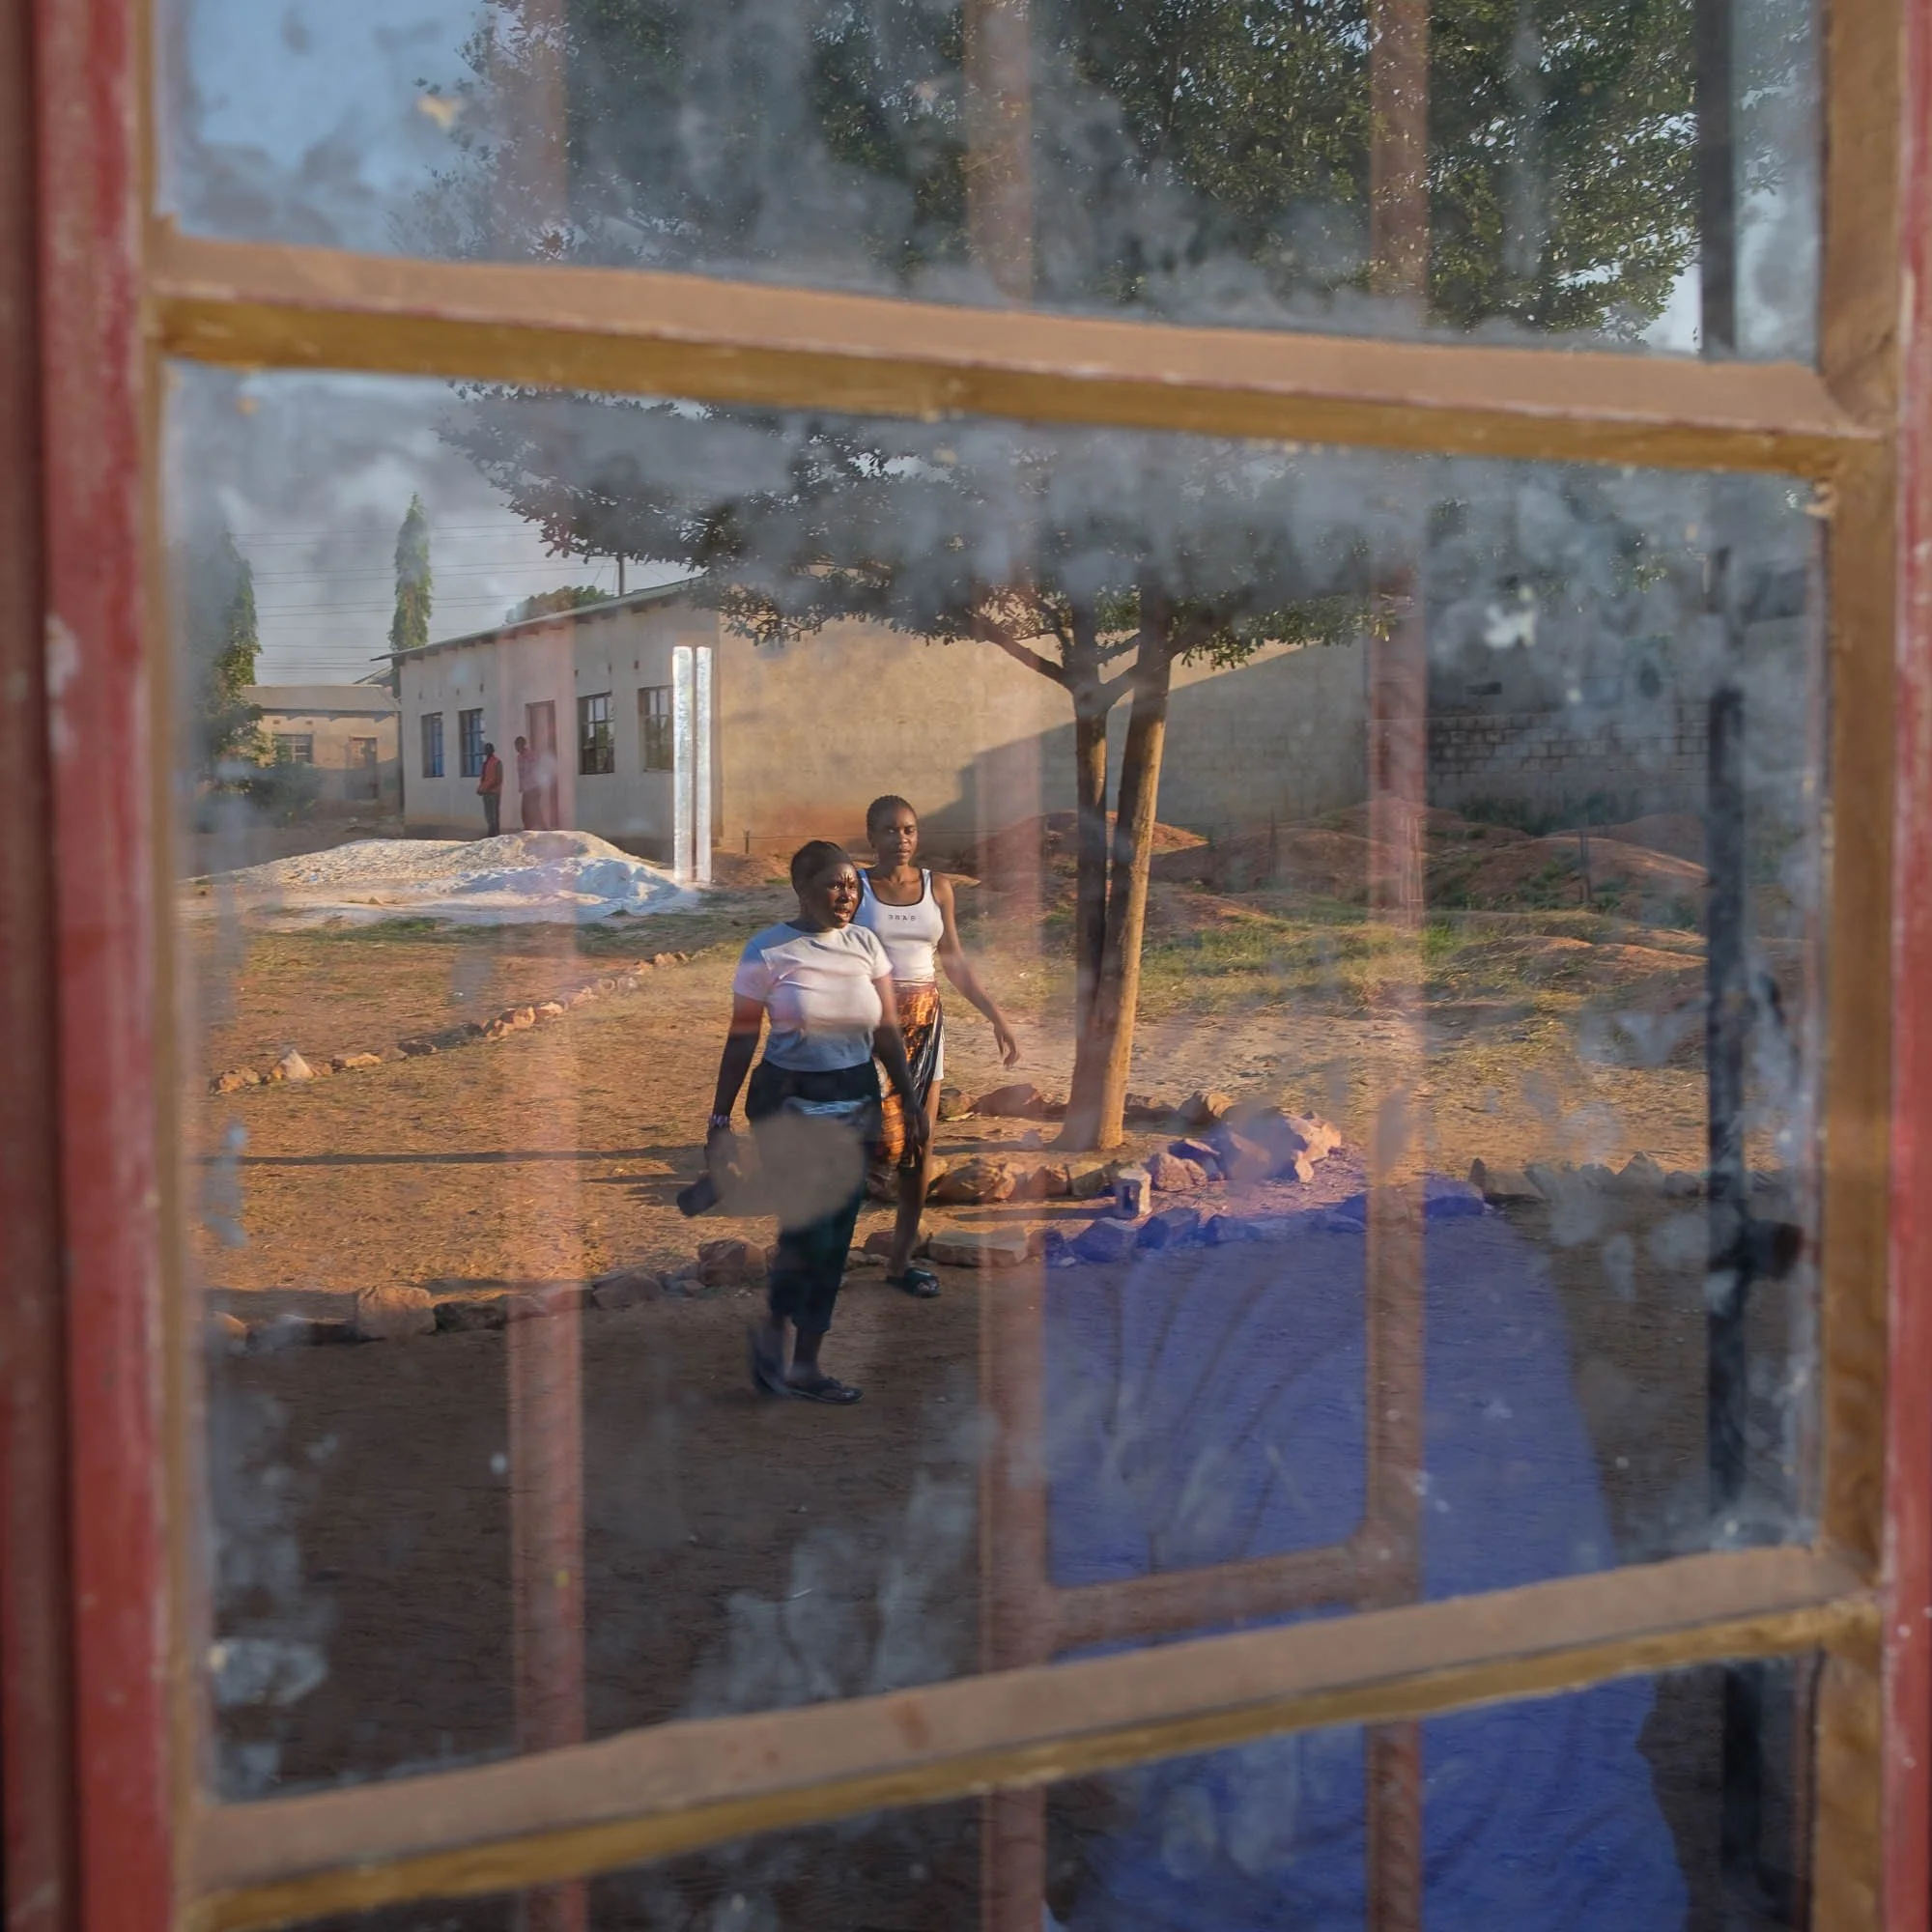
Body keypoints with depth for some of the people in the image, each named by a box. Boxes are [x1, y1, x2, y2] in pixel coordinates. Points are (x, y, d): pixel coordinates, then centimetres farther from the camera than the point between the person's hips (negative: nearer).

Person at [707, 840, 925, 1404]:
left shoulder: (866, 945, 4)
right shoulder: (768, 950, -7)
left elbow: (887, 1034, 8)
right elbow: (741, 1040, -4)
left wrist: (909, 1101, 5)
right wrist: (720, 1115, -3)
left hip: (855, 1103, 5)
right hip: (790, 1103, -4)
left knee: (835, 1239, 6)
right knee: (809, 1229, -11)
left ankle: (805, 1364, 18)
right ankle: (772, 1331, 17)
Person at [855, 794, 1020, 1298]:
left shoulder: (937, 887, 5)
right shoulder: (855, 887, -5)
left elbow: (954, 959, 13)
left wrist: (996, 1016, 10)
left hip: (924, 1021, 4)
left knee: (920, 1144, 5)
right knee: (886, 1138, -16)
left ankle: (901, 1261, 16)